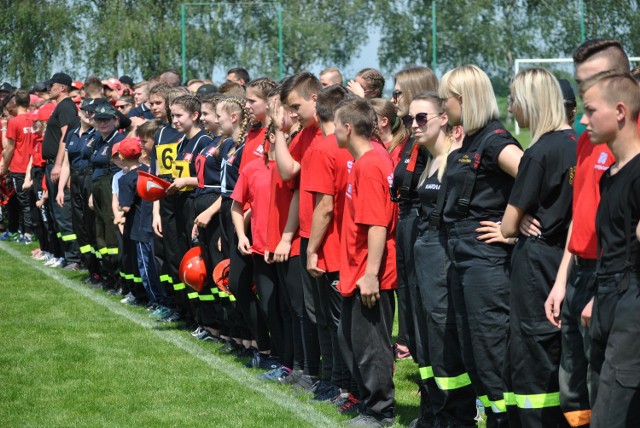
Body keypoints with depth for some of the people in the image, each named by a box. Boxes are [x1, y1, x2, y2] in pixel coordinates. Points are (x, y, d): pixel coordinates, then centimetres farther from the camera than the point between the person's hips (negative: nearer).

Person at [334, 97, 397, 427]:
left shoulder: (369, 165, -19)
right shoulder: (367, 160, 11)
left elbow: (378, 225, -24)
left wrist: (370, 273, -24)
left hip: (368, 277, -10)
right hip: (356, 272, 10)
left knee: (370, 344, 0)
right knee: (350, 338, 18)